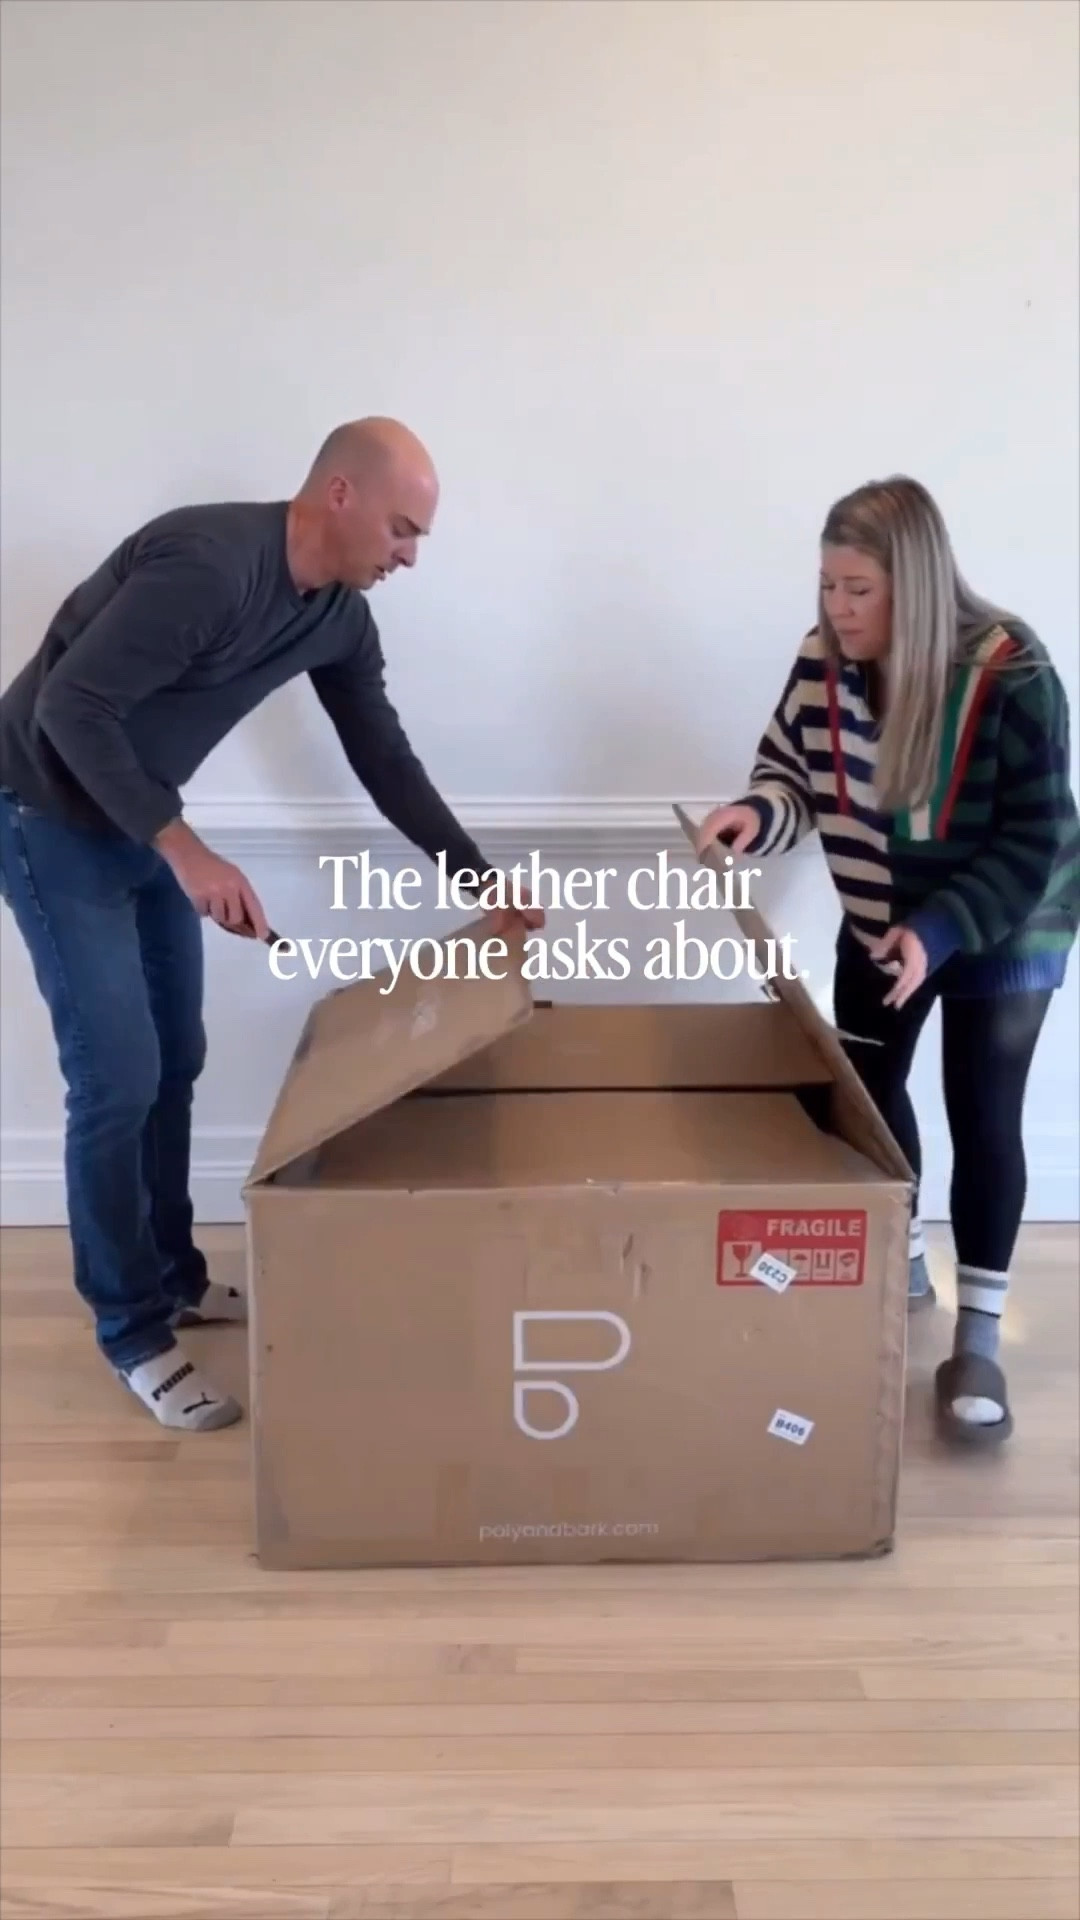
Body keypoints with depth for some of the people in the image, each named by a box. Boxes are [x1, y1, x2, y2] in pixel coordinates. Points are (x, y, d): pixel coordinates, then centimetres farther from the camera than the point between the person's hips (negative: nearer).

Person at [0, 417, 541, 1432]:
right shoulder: (207, 562, -29)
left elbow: (384, 759, 6)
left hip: (144, 820, 8)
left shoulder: (341, 616, -2)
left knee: (176, 1061, 13)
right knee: (119, 1077, -7)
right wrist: (185, 851, -32)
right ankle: (132, 1329, 9)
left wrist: (484, 878, 3)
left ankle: (174, 1278, 30)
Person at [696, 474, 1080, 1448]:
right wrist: (755, 812, -25)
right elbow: (795, 775, -2)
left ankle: (978, 1339, 13)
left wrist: (938, 929, -36)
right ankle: (897, 1265, 39)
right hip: (878, 926, 5)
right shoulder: (824, 663, -14)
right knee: (864, 1097, 14)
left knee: (983, 1123, -2)